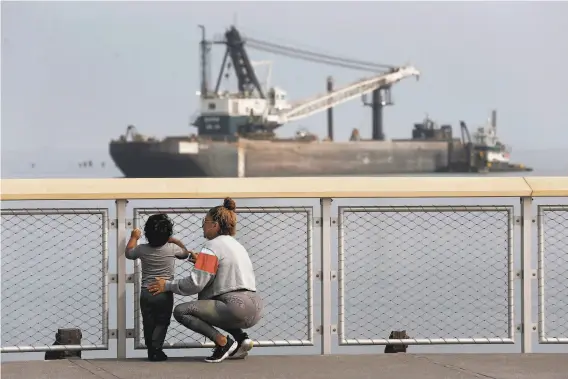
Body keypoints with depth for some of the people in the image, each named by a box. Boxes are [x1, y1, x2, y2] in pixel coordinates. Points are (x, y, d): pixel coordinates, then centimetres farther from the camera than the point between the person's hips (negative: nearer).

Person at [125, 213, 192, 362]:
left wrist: (134, 237, 31)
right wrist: (176, 241, 26)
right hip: (165, 294, -2)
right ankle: (156, 348, -12)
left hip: (146, 293, 2)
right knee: (162, 322, 3)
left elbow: (129, 253, 19)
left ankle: (151, 350, 14)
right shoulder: (172, 248, -8)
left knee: (148, 324, 12)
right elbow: (185, 253, 14)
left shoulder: (142, 249, -3)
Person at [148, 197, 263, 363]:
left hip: (237, 307, -9)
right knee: (204, 302, 34)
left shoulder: (212, 247, -4)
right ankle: (241, 339, 13)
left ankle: (223, 342, -14)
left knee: (181, 311, -6)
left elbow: (195, 283, -9)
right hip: (255, 308, 9)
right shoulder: (237, 245, 23)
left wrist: (168, 285, 3)